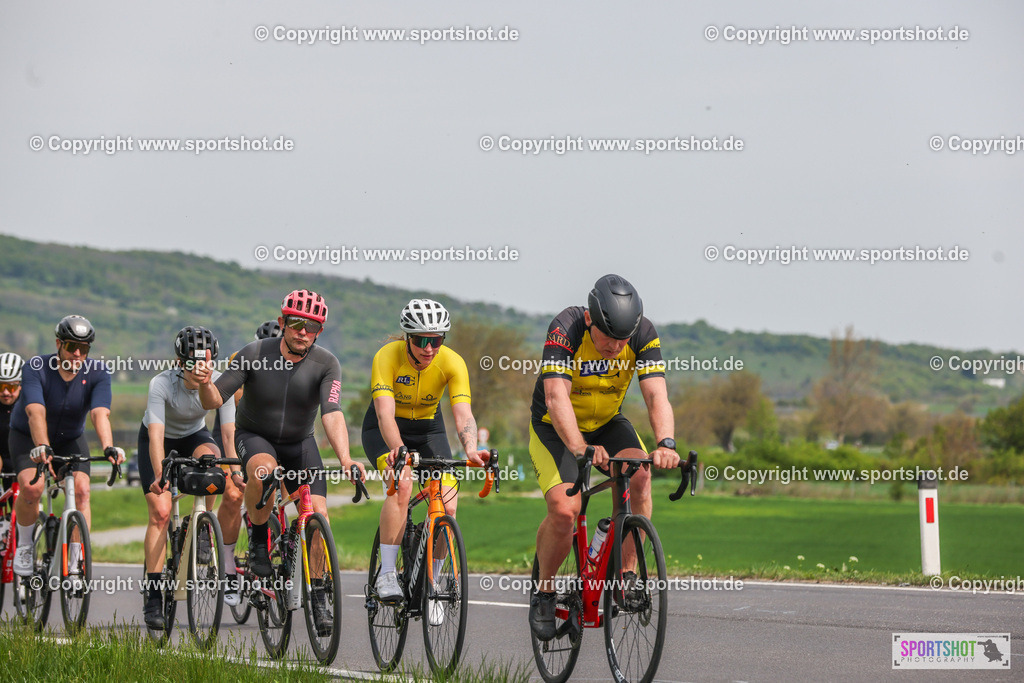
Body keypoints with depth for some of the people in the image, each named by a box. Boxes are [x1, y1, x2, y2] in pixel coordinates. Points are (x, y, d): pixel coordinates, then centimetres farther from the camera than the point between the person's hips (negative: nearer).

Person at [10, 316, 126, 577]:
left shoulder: (97, 373, -20)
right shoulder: (36, 369, -26)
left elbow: (100, 414, -34)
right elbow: (36, 412, -40)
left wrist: (108, 448, -52)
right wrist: (42, 447, -57)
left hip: (71, 439, 2)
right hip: (27, 437, -2)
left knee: (81, 491, -20)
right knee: (31, 487, -26)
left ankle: (75, 560, -12)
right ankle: (24, 546, 1)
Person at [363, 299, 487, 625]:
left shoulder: (453, 363, -23)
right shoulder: (387, 356, -28)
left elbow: (463, 414, -33)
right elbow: (385, 414, -37)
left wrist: (471, 450, -53)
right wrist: (398, 451, -56)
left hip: (428, 428, 2)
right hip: (384, 430, -2)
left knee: (448, 505, -16)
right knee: (402, 485, -32)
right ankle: (387, 574, -23)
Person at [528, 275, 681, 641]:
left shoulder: (644, 334, -21)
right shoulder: (566, 329, -30)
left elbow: (656, 395, -28)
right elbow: (556, 397, -40)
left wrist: (666, 444, -47)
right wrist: (579, 449, -56)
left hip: (607, 424, 3)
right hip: (555, 429, -3)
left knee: (639, 474, -28)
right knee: (564, 510, -25)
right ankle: (544, 591, 1)